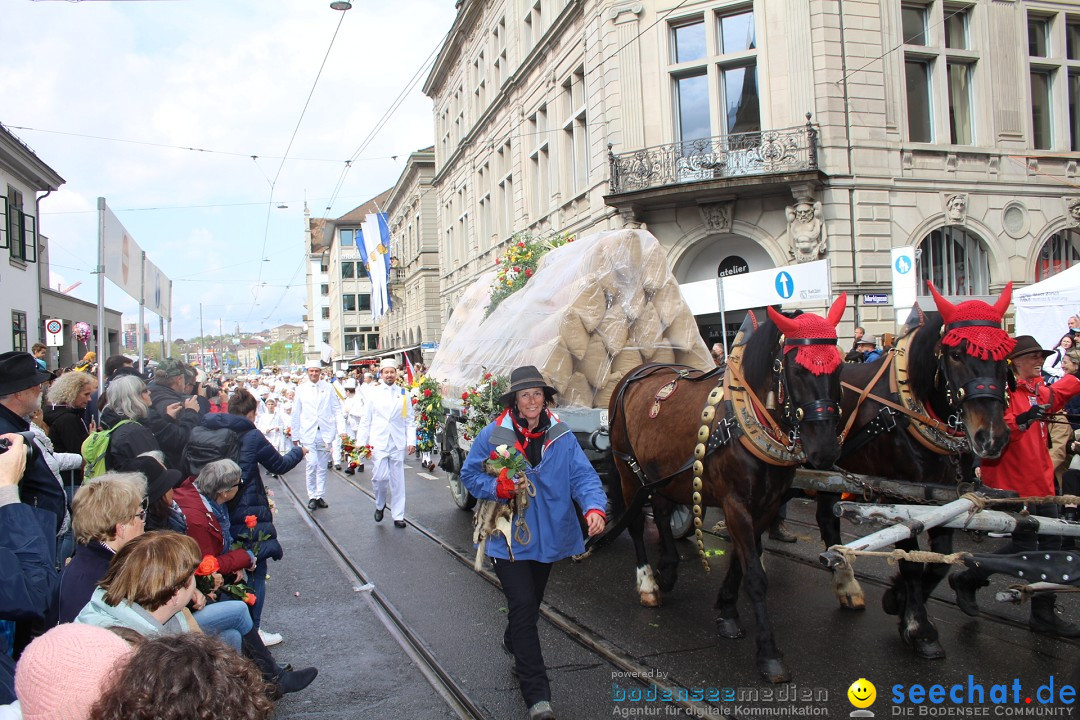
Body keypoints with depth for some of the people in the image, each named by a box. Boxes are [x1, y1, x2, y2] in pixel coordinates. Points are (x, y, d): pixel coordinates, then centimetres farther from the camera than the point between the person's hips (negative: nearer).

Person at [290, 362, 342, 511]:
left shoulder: (328, 388, 4)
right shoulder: (301, 390, 5)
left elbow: (337, 409, 5)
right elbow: (295, 414, 9)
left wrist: (341, 429, -4)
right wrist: (295, 435, 8)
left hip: (325, 432, 1)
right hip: (308, 434, -1)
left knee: (322, 467, 7)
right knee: (312, 465, -10)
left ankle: (320, 496, 18)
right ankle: (312, 497, 4)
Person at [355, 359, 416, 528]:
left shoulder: (404, 393, 8)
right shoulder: (373, 393, 5)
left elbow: (410, 420, 9)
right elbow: (365, 420, 6)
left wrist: (411, 441, 0)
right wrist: (361, 443, 0)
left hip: (398, 443, 1)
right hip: (378, 442, -1)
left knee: (397, 481, 3)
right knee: (380, 477, -10)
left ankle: (398, 516, 13)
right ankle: (380, 505, 18)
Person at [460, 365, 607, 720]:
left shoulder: (561, 435, -3)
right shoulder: (492, 435, -9)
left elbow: (583, 475, -9)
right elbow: (469, 475, -2)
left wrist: (594, 507, -27)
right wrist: (499, 488, -21)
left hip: (548, 537, 4)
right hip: (508, 537, -4)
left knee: (530, 604, 22)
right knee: (524, 606, -12)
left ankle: (514, 643, 55)